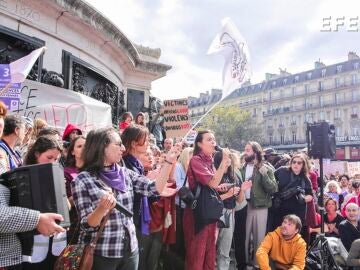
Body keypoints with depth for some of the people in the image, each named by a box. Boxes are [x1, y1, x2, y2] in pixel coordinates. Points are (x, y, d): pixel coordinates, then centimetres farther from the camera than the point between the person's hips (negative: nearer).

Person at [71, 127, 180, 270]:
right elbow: (87, 224, -14)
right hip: (100, 254, -4)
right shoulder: (82, 180, -12)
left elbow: (155, 189, -6)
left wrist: (169, 161, -12)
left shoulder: (125, 173, 3)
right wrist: (102, 208, -32)